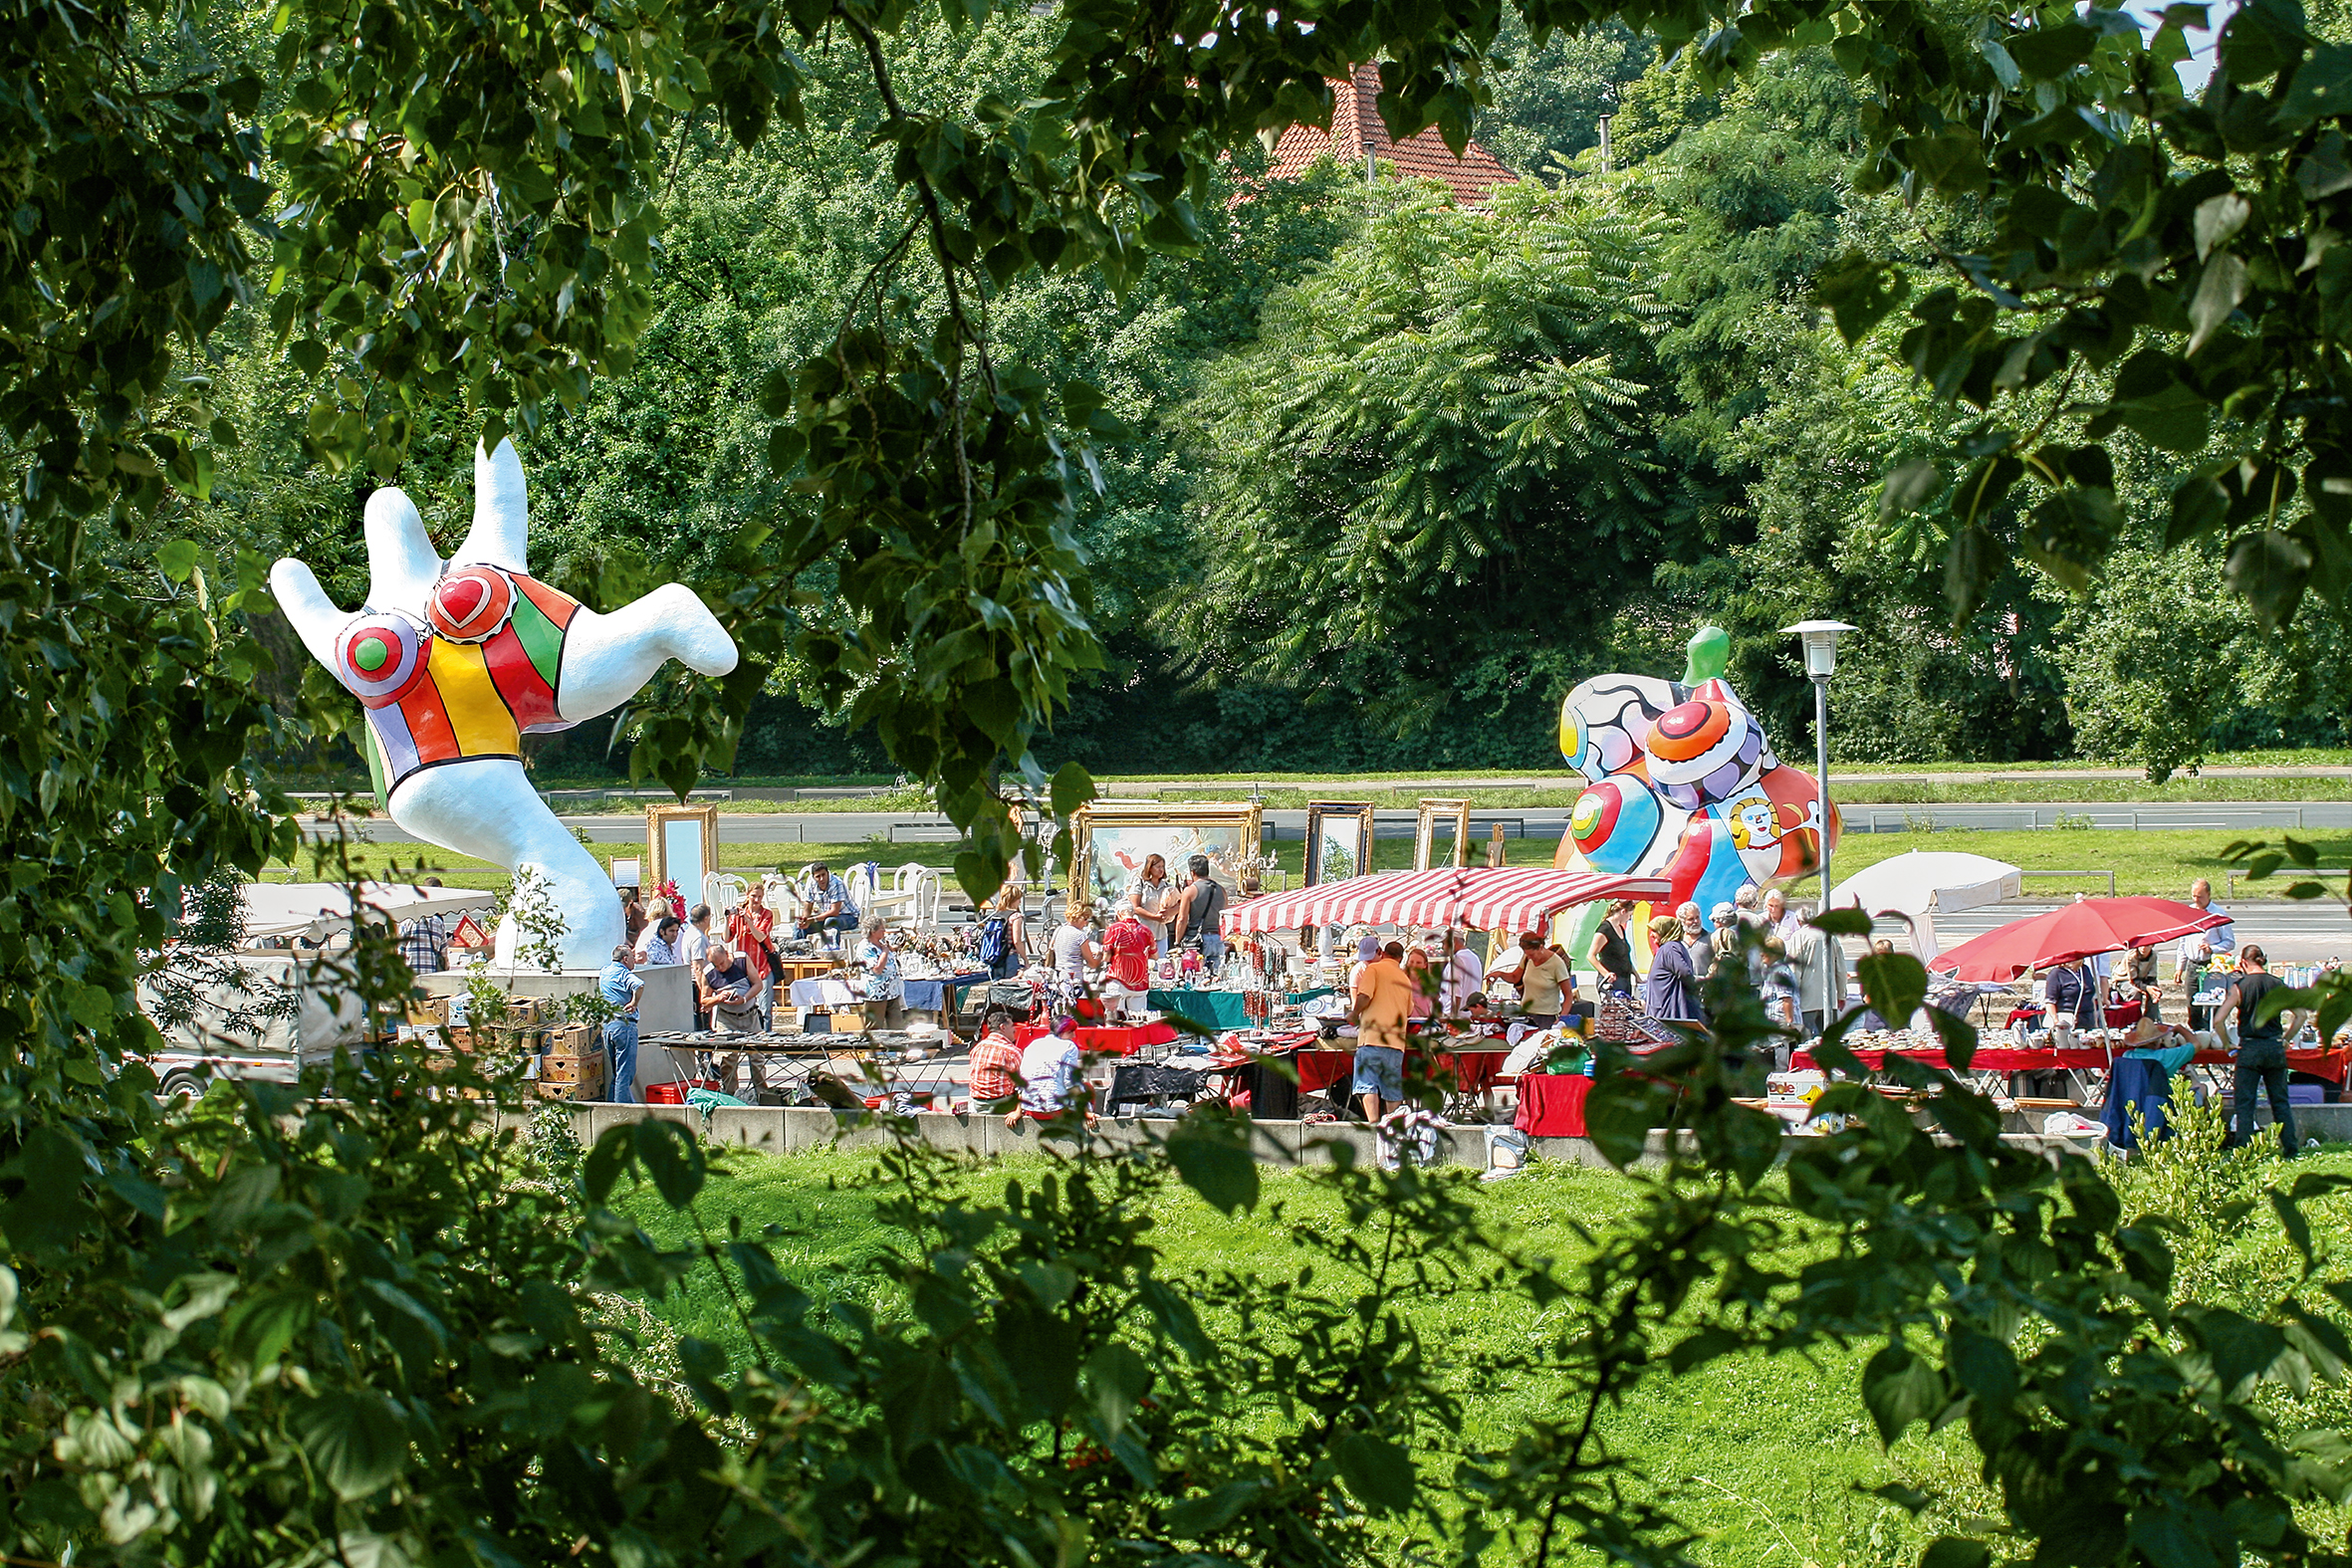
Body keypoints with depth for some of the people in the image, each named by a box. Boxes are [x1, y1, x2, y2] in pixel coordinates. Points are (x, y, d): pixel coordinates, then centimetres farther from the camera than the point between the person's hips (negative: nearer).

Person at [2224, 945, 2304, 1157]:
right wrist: (2285, 1040, 12)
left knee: (2244, 1103, 1)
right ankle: (2289, 1150, 13)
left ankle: (2243, 1150, -5)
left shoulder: (2239, 987, -7)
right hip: (2275, 1048, 3)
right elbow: (2300, 1016, 4)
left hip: (2250, 1048, -3)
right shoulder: (2278, 985, 3)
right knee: (2280, 1102, 13)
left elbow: (2219, 1020, -14)